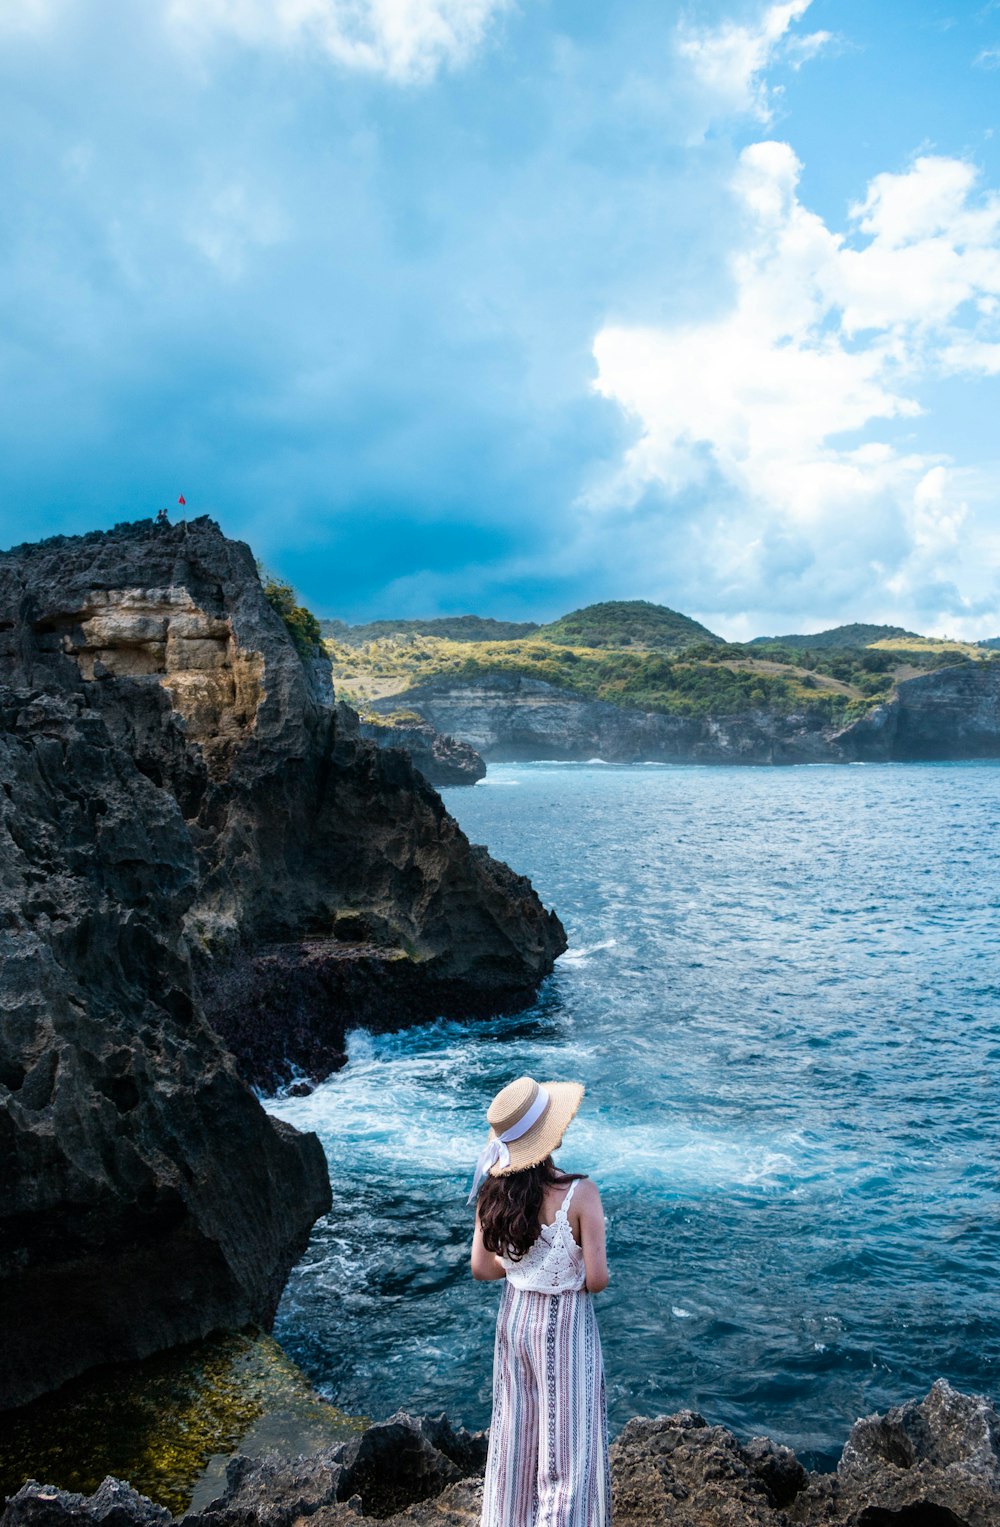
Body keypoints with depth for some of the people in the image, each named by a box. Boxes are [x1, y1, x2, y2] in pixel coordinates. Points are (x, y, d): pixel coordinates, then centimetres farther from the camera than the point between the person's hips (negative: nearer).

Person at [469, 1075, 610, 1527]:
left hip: (515, 1318, 5)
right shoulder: (579, 1193, -24)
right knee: (567, 1440, 11)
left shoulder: (495, 1192, -10)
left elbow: (481, 1267, -2)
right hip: (564, 1324, -5)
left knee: (517, 1433, 22)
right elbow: (597, 1279, -22)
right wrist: (570, 1272, 0)